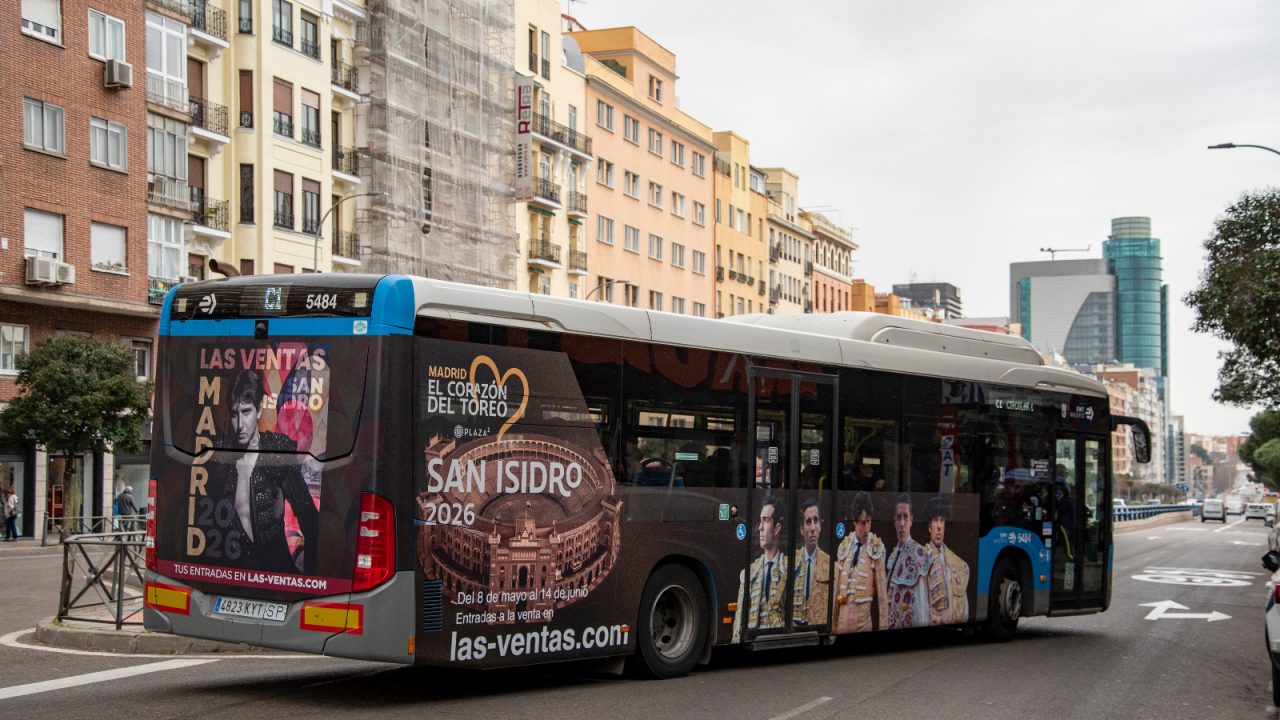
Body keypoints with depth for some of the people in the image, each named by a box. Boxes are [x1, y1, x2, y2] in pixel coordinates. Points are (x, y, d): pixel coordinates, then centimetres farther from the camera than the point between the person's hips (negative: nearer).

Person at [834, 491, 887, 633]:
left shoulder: (876, 547, -5)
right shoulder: (844, 547, 7)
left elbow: (881, 589, -3)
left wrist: (883, 624, -3)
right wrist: (833, 624, 13)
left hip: (865, 621, -4)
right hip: (843, 620, 4)